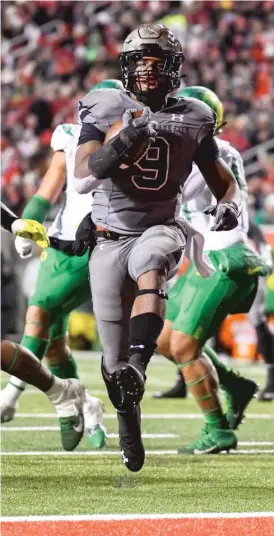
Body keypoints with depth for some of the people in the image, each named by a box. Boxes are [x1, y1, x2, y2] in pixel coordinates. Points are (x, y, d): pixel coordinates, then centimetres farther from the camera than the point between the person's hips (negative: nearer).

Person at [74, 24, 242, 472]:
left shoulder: (192, 119, 3)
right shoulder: (105, 111, -2)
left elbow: (222, 180, 10)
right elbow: (83, 179, -13)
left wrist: (230, 205, -14)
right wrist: (119, 145, -30)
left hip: (161, 228, -1)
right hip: (110, 236, 1)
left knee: (149, 264, -40)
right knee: (114, 358, 3)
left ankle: (138, 367, -52)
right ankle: (129, 434, 27)